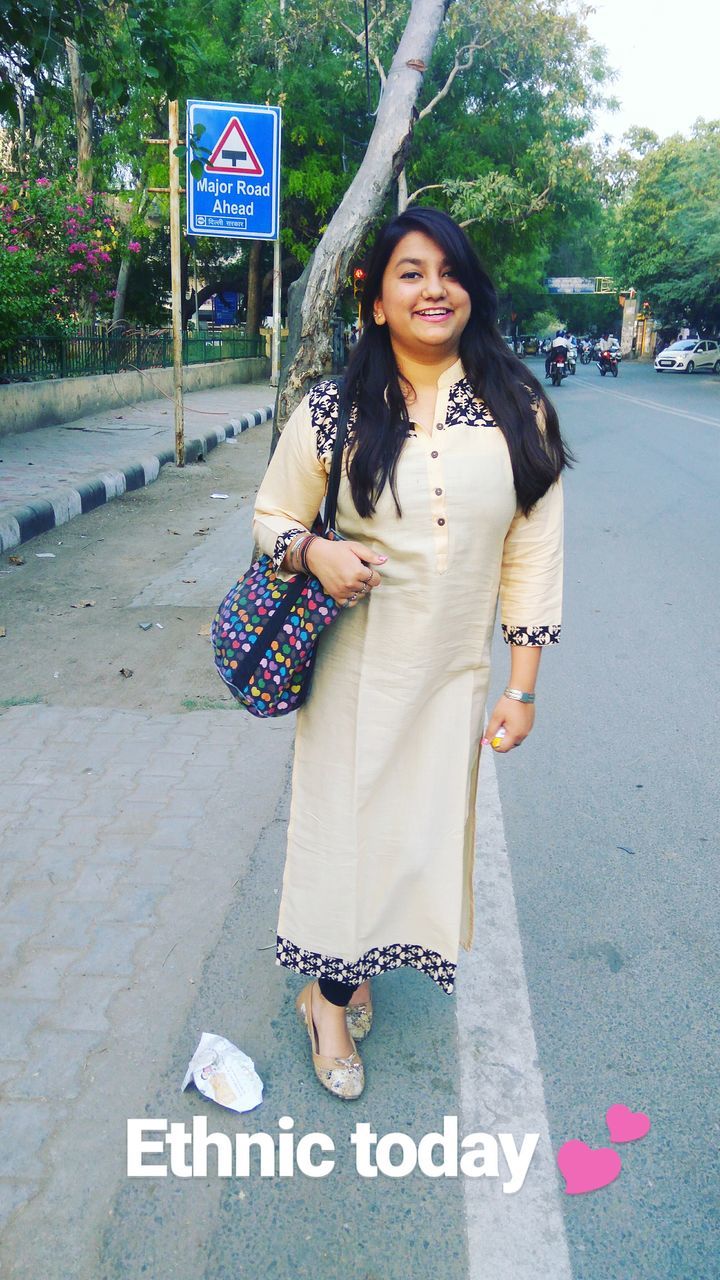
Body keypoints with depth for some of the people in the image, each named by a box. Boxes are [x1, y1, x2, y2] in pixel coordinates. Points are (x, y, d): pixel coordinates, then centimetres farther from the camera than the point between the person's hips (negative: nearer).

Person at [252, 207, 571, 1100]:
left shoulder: (517, 413, -3)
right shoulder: (333, 411, -5)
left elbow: (533, 558, -1)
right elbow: (270, 515, 5)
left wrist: (522, 688, -2)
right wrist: (314, 552, -18)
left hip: (452, 674, 2)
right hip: (353, 666, -1)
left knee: (425, 826, 13)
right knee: (345, 816, 8)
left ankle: (347, 971, 42)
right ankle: (330, 992, 36)